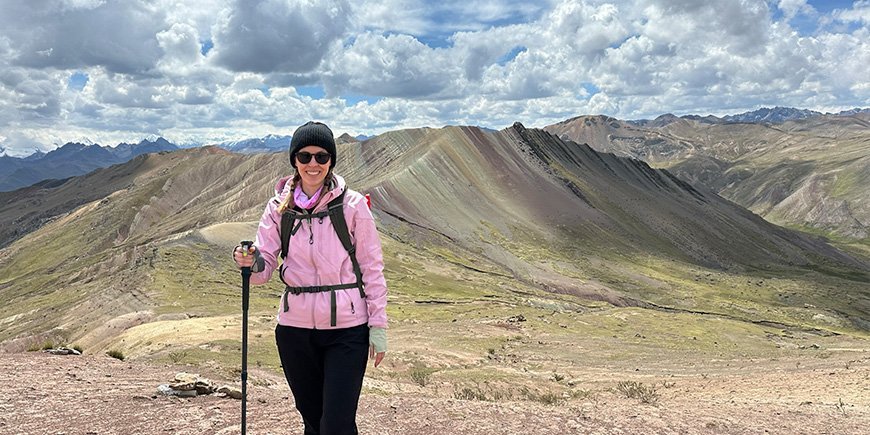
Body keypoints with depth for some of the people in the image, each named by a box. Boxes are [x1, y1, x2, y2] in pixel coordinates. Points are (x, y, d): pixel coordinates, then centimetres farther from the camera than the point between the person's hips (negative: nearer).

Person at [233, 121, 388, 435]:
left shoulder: (352, 205, -5)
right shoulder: (279, 207, 3)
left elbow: (372, 267, -2)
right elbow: (265, 267, 1)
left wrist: (378, 325, -3)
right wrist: (251, 262, -22)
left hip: (346, 329, -3)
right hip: (295, 329, 3)